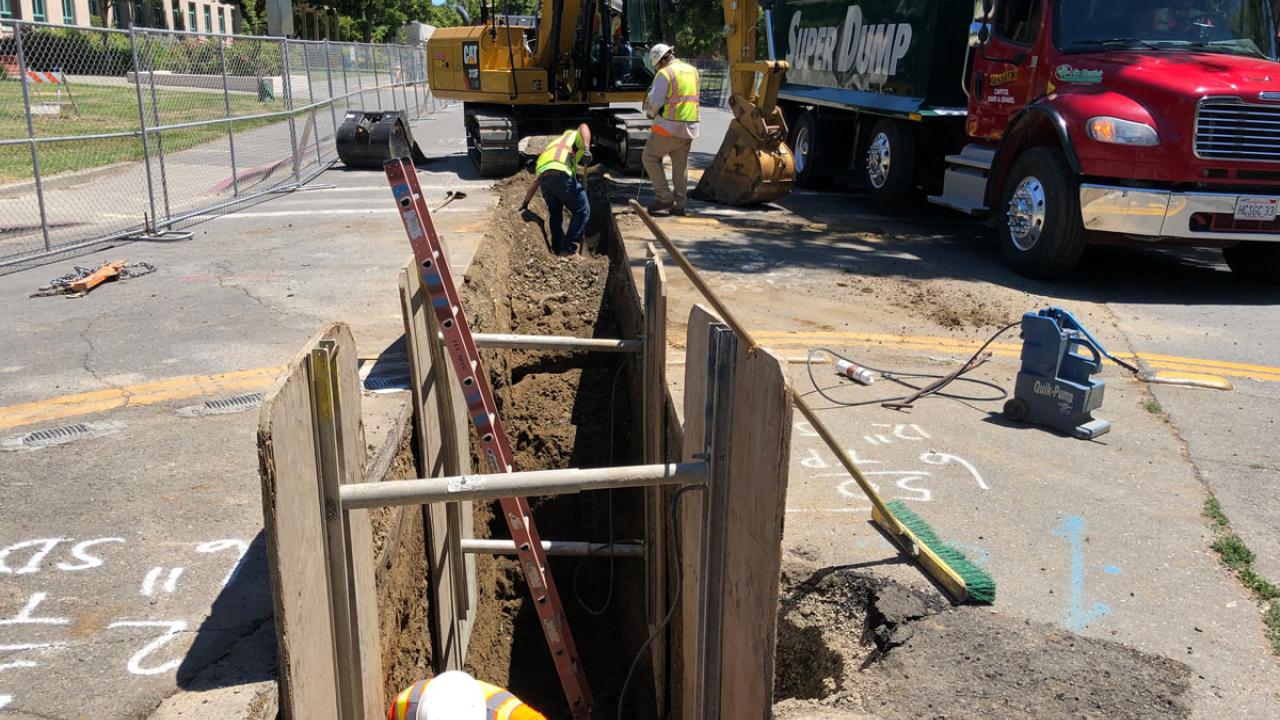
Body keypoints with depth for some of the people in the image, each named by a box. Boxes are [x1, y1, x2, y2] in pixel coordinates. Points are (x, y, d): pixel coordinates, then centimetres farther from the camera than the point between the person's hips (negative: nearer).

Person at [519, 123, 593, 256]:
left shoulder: (552, 146, 40)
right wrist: (586, 149, -14)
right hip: (562, 174, -6)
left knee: (555, 214, 25)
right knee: (582, 210, 7)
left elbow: (535, 182, 38)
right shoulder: (575, 136, 27)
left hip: (544, 176, 6)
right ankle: (568, 248, 1)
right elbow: (583, 127, -1)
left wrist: (524, 204, 41)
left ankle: (557, 249, 28)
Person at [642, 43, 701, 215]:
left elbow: (654, 101, -16)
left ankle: (665, 198, -1)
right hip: (690, 126, 7)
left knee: (650, 157, 6)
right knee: (681, 164, 12)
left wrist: (651, 113, 6)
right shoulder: (692, 70, 13)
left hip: (669, 125, -7)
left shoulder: (665, 74, -10)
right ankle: (679, 204, 13)